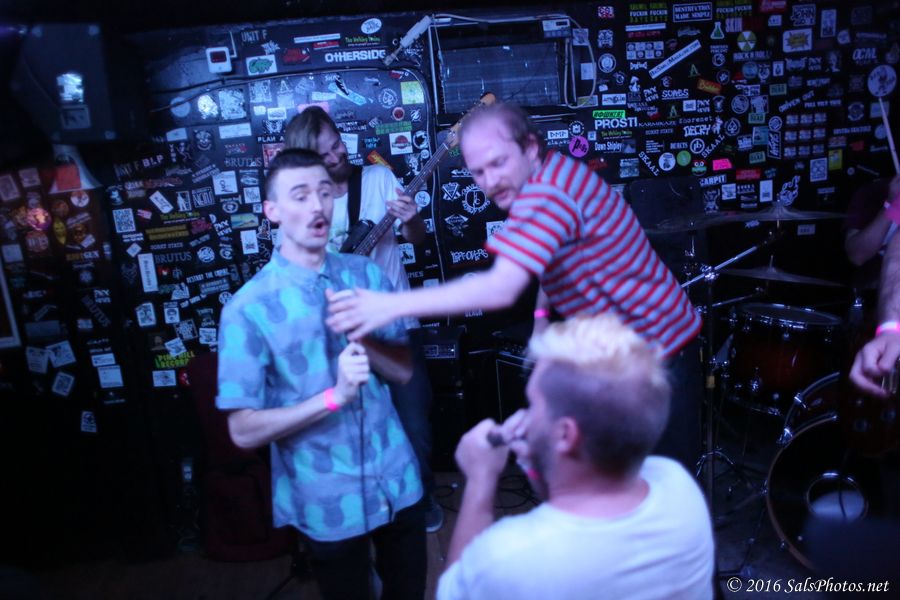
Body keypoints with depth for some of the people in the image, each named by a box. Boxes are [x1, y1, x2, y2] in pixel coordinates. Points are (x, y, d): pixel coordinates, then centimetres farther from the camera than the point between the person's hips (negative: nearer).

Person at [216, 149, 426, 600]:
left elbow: (403, 371, 0)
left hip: (398, 484, 4)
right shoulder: (249, 308, -15)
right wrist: (334, 396, -26)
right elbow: (243, 431, -15)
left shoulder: (366, 273, -3)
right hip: (327, 504, -3)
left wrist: (362, 338, -20)